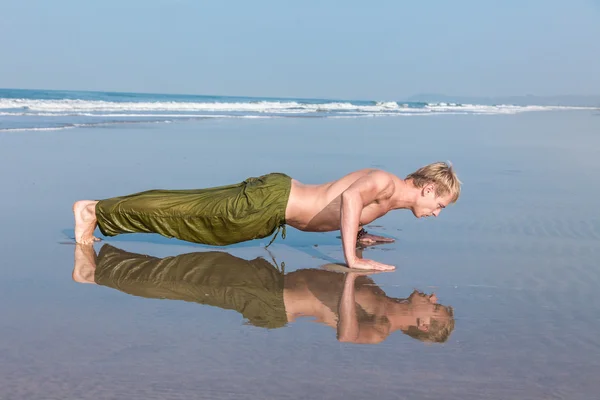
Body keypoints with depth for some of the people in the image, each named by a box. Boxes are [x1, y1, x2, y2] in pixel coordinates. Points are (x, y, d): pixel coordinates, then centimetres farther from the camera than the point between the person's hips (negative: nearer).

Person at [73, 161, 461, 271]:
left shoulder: (388, 191, 11)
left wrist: (357, 232, 24)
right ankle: (96, 210, 6)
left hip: (277, 192, 8)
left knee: (193, 207, 14)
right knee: (186, 215, -2)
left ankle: (102, 209, 24)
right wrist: (352, 259, -38)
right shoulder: (385, 183, -18)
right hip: (270, 201, -8)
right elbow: (350, 196, -41)